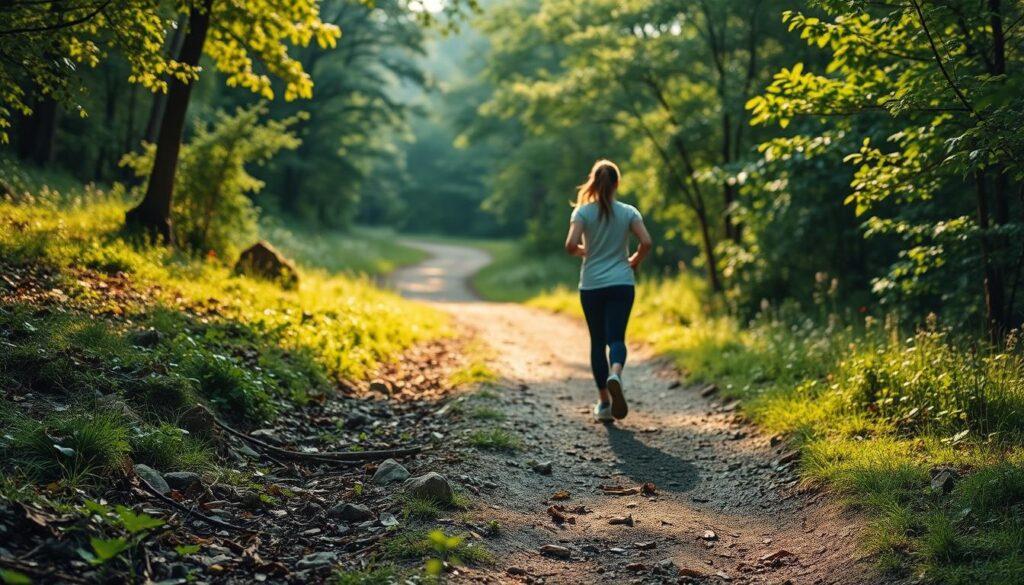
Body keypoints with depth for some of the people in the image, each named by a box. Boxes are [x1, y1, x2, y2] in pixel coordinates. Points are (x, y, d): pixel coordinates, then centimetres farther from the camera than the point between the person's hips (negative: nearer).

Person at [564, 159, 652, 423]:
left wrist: (583, 251, 6)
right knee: (616, 337, -3)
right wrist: (635, 261, 8)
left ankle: (604, 403, 12)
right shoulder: (628, 212, 0)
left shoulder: (583, 212, -4)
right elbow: (646, 242, -10)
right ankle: (615, 374, -38)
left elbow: (570, 246, -16)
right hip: (621, 284, 0)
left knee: (598, 342, 10)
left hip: (592, 285, 0)